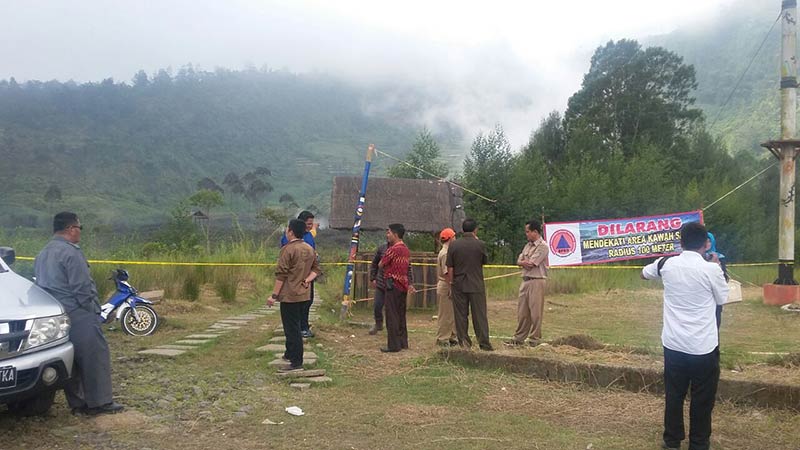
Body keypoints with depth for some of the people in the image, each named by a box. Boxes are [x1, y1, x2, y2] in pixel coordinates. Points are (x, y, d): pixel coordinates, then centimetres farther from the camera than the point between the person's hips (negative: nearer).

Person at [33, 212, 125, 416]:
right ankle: (100, 402, -1)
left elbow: (41, 284, 19)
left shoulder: (42, 255, 15)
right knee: (95, 357, -2)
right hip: (79, 316, -9)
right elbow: (82, 288, -18)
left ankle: (77, 403, 15)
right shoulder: (71, 252, -14)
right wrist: (93, 310, -6)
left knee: (70, 360, 12)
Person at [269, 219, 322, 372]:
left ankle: (296, 363, -3)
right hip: (305, 294, 8)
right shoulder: (310, 249, 9)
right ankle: (290, 354, 33)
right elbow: (316, 269, 11)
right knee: (296, 326, 21)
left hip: (289, 295, -8)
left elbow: (281, 275, -16)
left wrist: (274, 295, -12)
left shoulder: (287, 249, -14)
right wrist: (306, 281, -2)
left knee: (292, 328, -3)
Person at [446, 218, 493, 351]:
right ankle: (484, 343, 4)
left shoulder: (454, 245, -2)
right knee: (479, 315, 4)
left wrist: (451, 282, 9)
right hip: (476, 285, -1)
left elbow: (450, 268, -1)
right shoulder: (479, 244, -7)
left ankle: (463, 342, 9)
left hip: (458, 285, 1)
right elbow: (485, 261, 10)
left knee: (460, 315, 8)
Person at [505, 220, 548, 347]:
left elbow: (531, 264, -16)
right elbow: (519, 261, 14)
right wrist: (525, 262, -7)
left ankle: (534, 339, 4)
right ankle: (519, 338, 16)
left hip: (537, 281, -8)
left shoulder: (542, 246, -10)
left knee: (535, 312, -3)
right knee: (522, 311, 10)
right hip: (525, 281, 8)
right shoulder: (528, 245, 17)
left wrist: (523, 262, 4)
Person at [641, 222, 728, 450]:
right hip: (703, 346, -3)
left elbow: (644, 273, 18)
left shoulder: (666, 264, -3)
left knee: (674, 395, 15)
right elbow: (722, 298, 3)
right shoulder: (711, 269, -15)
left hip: (673, 344, 3)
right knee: (702, 398, 10)